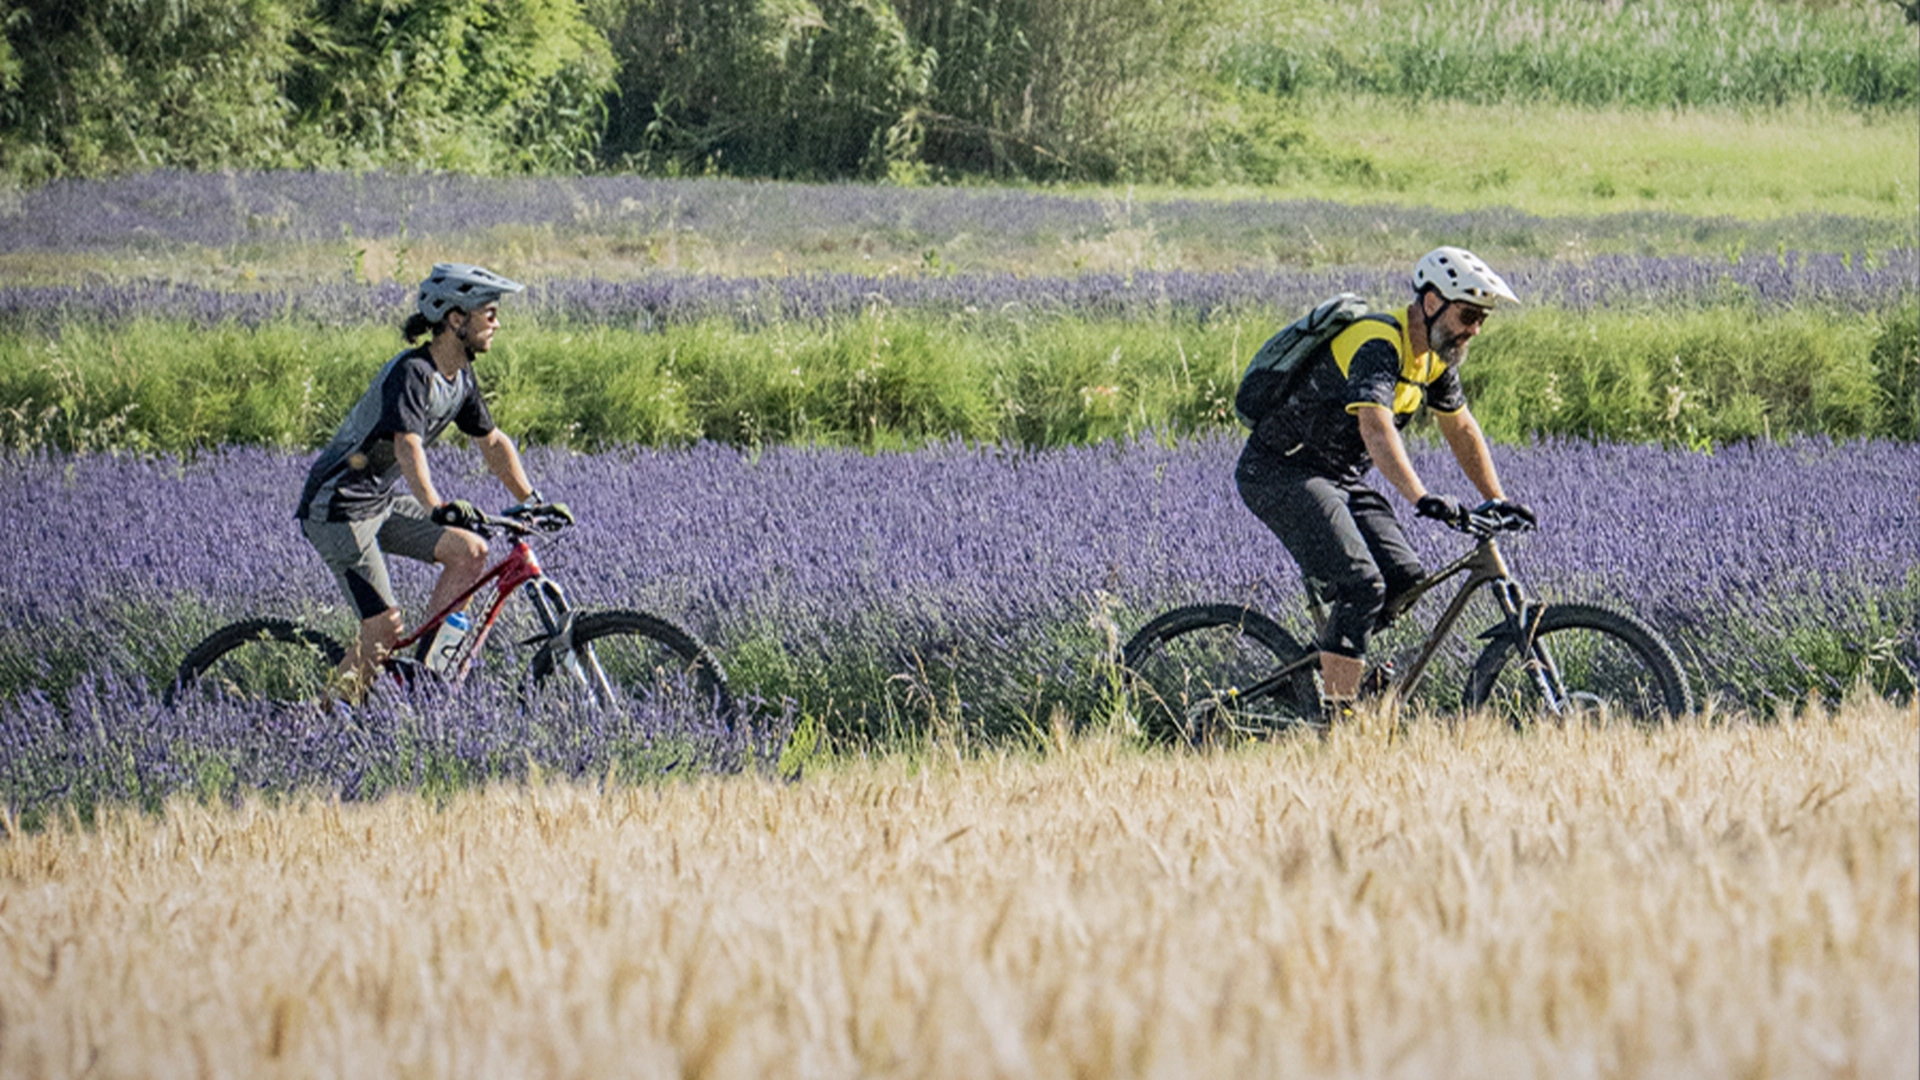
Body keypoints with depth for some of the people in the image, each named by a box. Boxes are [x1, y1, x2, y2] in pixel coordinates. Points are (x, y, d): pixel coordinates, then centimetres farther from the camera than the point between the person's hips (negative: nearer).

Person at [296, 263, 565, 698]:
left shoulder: (460, 378, 4)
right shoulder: (412, 373, -24)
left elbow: (492, 441, 16)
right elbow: (408, 448, -38)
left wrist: (533, 501, 8)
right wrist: (437, 507, -53)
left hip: (381, 500, 9)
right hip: (337, 509, -9)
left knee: (469, 552, -5)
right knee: (385, 629, -13)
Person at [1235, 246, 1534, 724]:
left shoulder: (1434, 358, 5)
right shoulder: (1378, 347, -25)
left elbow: (1461, 429, 18)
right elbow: (1376, 428, -40)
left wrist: (1498, 501, 12)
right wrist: (1421, 499, -52)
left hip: (1340, 477, 9)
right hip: (1281, 471, -9)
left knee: (1405, 577, -5)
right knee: (1361, 586, -22)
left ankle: (1330, 656, 15)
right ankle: (1336, 720, -22)